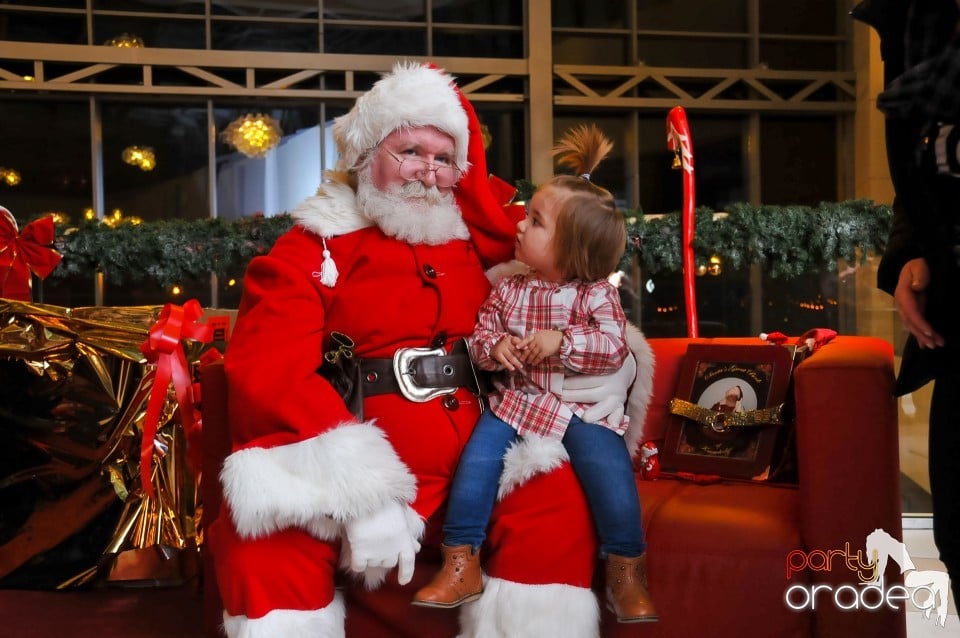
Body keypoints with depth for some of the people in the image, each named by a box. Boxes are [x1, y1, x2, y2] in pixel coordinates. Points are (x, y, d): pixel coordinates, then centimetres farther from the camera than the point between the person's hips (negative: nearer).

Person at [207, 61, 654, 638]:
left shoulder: (476, 245, 18)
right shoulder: (309, 251, 5)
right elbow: (269, 374, -10)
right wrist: (361, 492, -23)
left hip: (471, 475, 4)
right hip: (346, 480, -3)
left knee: (558, 493, -24)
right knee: (264, 527, -32)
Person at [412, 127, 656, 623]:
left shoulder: (596, 294, -5)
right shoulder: (508, 289, 4)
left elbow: (613, 346, -14)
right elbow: (480, 335, 8)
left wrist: (561, 341, -27)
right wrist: (493, 347, -16)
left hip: (582, 407, -3)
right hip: (515, 399, 3)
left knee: (612, 475, -21)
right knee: (476, 461, -18)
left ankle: (626, 576, -5)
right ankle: (460, 566, -7)